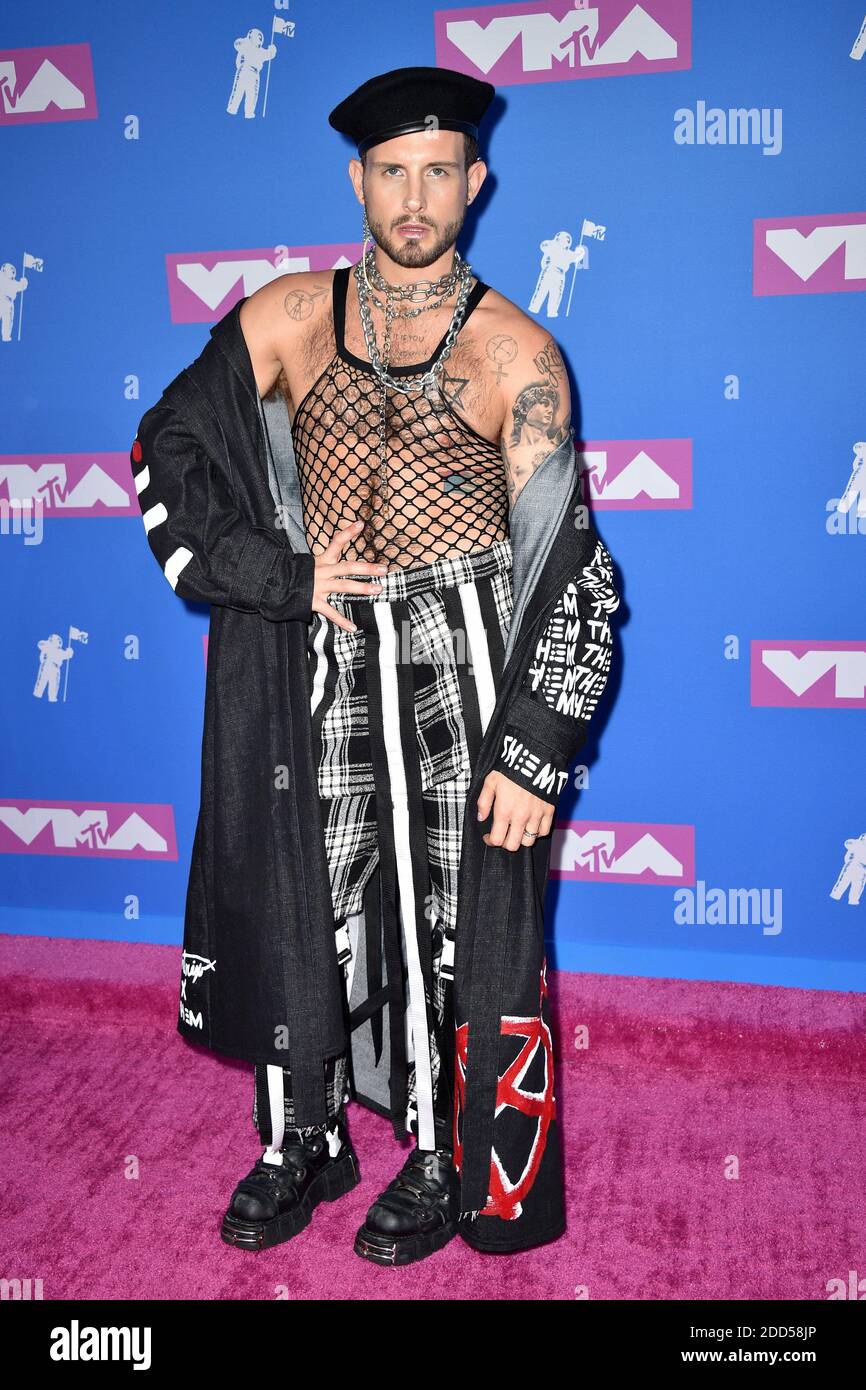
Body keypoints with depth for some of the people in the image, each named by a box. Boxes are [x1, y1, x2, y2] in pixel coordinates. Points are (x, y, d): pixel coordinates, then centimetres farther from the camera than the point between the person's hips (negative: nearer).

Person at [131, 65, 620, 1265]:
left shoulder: (516, 352, -2)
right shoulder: (290, 315, 6)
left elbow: (571, 566, -5)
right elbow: (172, 445, 10)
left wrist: (536, 755, -12)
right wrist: (281, 578, -3)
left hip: (473, 650, -2)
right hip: (335, 650, 3)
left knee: (463, 921, 4)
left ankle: (444, 1164, 25)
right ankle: (302, 1143, 30)